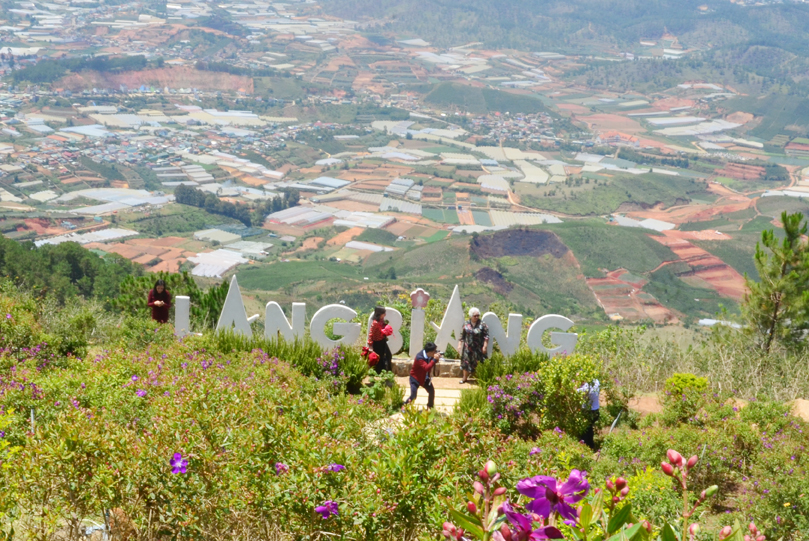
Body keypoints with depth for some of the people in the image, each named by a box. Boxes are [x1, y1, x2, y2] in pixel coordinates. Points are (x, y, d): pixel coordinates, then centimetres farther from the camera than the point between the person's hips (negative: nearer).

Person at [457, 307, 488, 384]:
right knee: (466, 362, 8)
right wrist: (459, 345, 4)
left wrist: (485, 346, -12)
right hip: (468, 347, 2)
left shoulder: (482, 324, -7)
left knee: (479, 363, 2)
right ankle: (465, 377, 22)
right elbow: (462, 336, 8)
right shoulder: (466, 324, 1)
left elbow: (486, 336, -7)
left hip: (478, 348, -2)